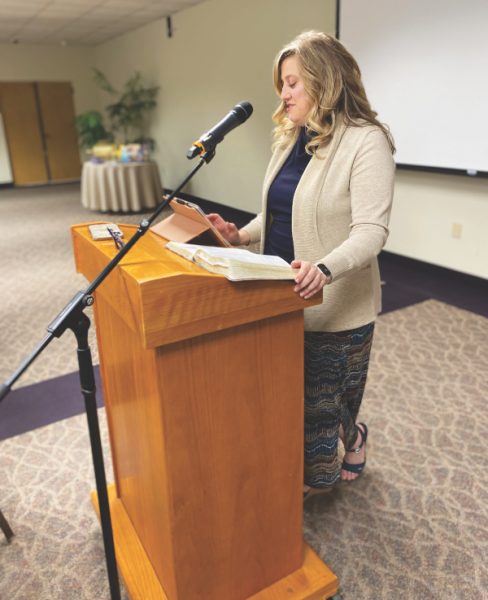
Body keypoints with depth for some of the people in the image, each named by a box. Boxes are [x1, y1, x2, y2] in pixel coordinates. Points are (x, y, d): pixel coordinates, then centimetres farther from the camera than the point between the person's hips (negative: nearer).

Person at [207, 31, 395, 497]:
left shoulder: (366, 141, -16)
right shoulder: (289, 138, 8)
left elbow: (370, 231, -24)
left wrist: (323, 268, -42)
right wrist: (244, 235, -2)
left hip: (333, 305, -7)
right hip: (281, 295, 8)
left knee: (319, 403, 10)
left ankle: (351, 438, 45)